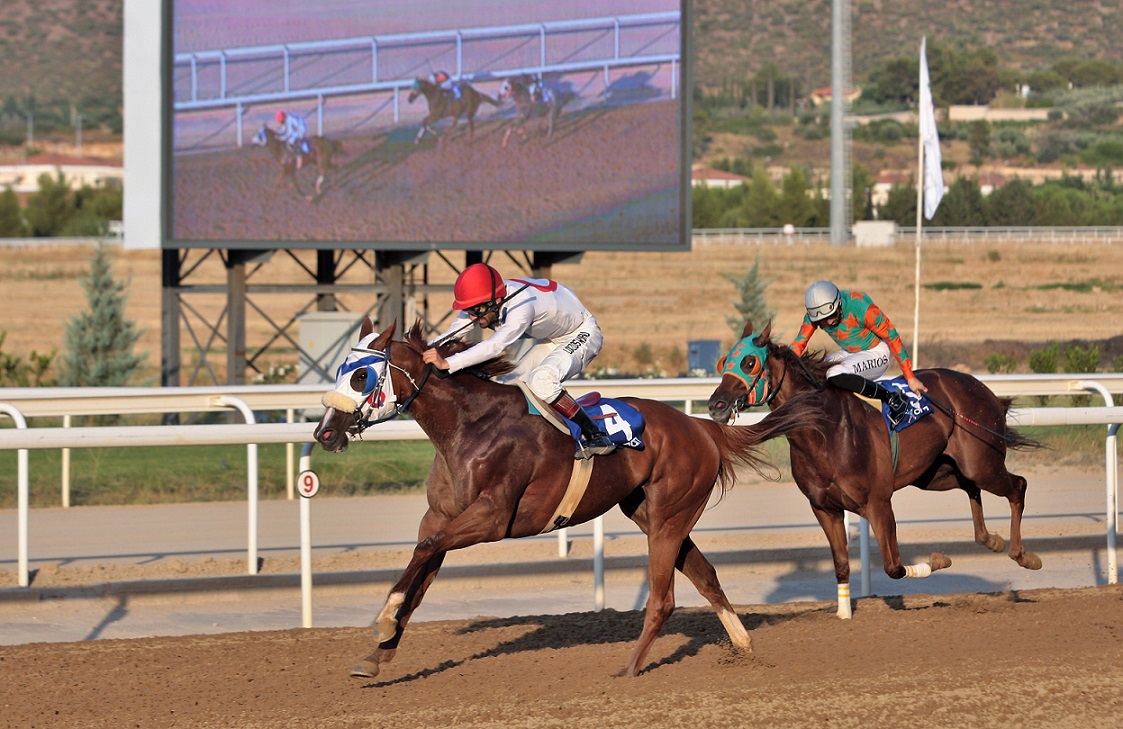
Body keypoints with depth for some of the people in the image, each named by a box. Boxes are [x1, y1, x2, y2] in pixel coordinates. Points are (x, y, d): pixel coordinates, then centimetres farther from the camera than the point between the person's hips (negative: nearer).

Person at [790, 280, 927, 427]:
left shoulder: (861, 307, -30)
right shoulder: (813, 315, -15)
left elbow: (892, 337, -21)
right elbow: (798, 344, -8)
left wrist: (910, 378, -16)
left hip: (876, 354, -7)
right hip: (849, 353, 7)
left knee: (835, 375, -32)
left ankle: (893, 398, -22)